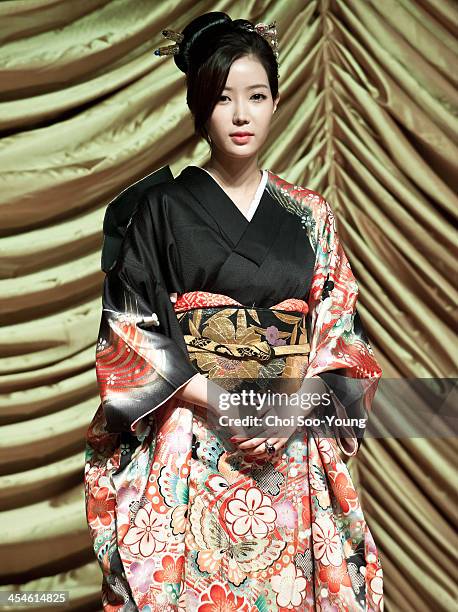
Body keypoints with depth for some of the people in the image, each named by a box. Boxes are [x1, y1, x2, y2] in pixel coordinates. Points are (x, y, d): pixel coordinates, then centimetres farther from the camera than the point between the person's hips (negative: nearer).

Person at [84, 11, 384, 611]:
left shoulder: (309, 215, 8)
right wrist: (218, 401, -14)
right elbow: (127, 334, -4)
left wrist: (293, 410, -12)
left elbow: (342, 336, 5)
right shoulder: (163, 208, 1)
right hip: (187, 455, -2)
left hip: (292, 456, 2)